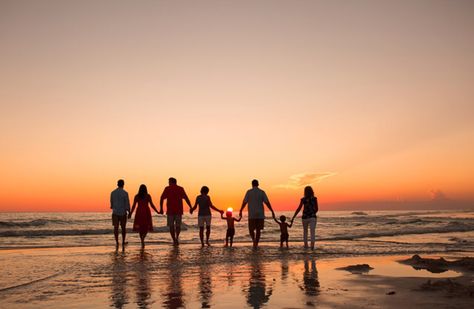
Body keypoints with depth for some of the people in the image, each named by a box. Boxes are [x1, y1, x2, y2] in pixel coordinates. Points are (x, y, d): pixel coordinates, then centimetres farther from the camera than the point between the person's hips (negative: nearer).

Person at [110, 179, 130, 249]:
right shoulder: (125, 193, -9)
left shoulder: (113, 192, 2)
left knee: (116, 227, 0)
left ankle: (117, 242, -14)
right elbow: (127, 204, -10)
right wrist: (129, 212, -1)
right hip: (123, 213, -2)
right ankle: (123, 242, 19)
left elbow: (111, 203, 11)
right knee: (123, 228, 12)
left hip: (115, 212, 2)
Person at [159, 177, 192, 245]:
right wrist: (191, 207, -3)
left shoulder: (167, 189, 3)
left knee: (171, 226, 10)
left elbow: (162, 198, -6)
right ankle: (177, 237, -9)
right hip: (179, 210, 1)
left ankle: (174, 240, 5)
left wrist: (161, 208, -6)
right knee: (178, 225, 13)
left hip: (170, 210, -1)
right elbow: (186, 198, -2)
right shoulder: (180, 189, 5)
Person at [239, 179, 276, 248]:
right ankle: (256, 244, 8)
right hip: (260, 214, 1)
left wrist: (240, 211, 8)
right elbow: (267, 202, -3)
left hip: (252, 214, -1)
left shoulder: (249, 192, -2)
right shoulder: (262, 192, 1)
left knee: (251, 229, 8)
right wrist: (272, 211, 1)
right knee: (258, 229, 11)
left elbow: (244, 202, -3)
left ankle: (254, 240, -18)